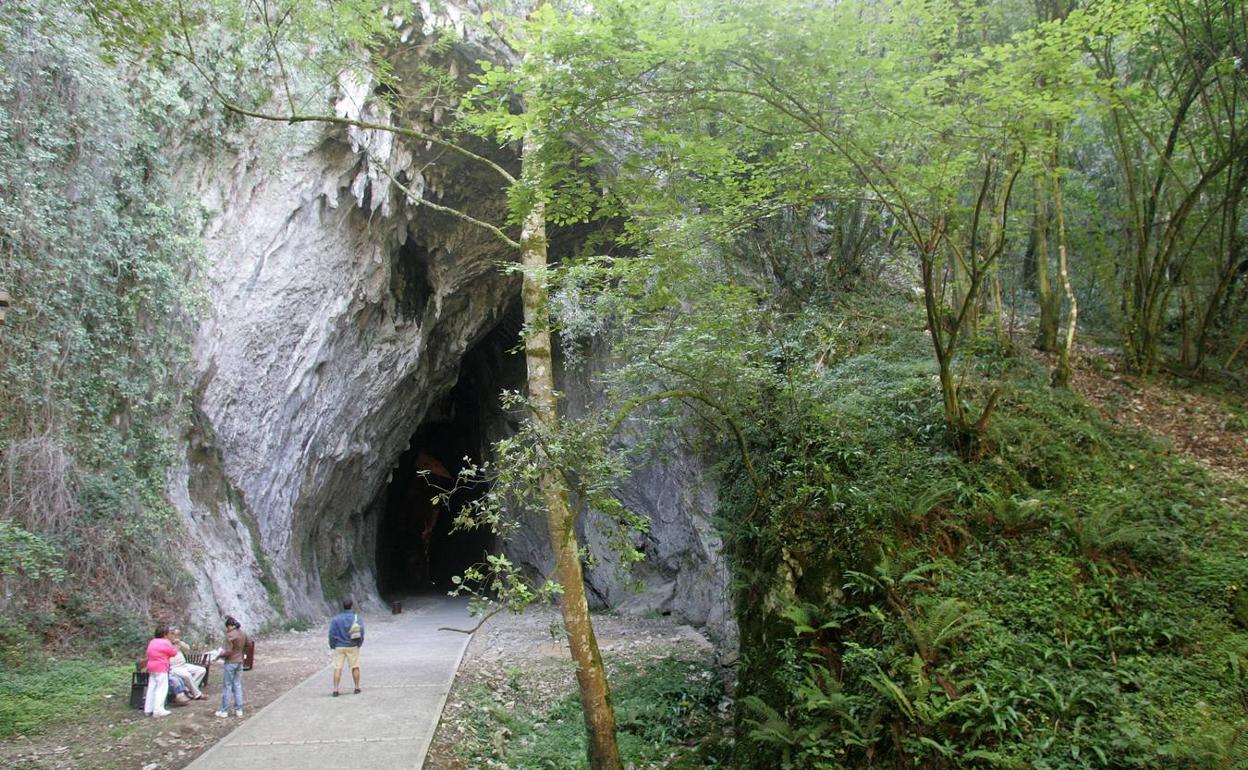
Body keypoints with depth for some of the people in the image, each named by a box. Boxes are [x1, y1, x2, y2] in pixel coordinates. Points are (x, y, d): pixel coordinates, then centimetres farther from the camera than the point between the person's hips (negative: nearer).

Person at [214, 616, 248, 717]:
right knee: (238, 685, 12)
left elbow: (228, 652, -21)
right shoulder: (243, 634, 5)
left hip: (230, 662, -7)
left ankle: (224, 711, 7)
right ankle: (238, 710, 13)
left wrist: (220, 654, -4)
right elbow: (247, 645, 19)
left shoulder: (230, 635, -18)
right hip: (240, 662, 7)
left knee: (227, 686, 1)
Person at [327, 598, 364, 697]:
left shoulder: (335, 619, -4)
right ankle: (357, 688, 15)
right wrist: (359, 644, 6)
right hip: (353, 647, 0)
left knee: (337, 668, 2)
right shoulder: (357, 618, -4)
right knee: (355, 667, 10)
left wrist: (332, 646, 5)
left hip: (339, 647, 0)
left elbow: (332, 633, -5)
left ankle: (335, 690, -4)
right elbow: (361, 632, -7)